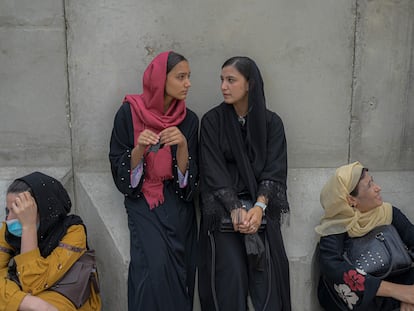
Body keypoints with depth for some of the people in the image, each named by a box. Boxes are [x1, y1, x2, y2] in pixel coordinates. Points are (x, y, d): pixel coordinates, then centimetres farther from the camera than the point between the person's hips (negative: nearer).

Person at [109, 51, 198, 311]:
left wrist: (183, 145, -20)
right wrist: (139, 148, -23)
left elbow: (189, 177, -3)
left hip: (177, 203, 2)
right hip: (142, 201, -2)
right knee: (156, 265, -18)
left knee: (178, 267, -4)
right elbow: (120, 171, -4)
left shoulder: (189, 119, -1)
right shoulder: (129, 112, -7)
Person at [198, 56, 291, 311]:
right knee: (232, 273, -11)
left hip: (260, 207, 1)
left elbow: (275, 170, -3)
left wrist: (258, 207, -18)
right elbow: (214, 171, -6)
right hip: (223, 208, -1)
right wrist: (236, 210, -18)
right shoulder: (212, 120, 1)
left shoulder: (271, 122, 4)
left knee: (267, 272, -10)